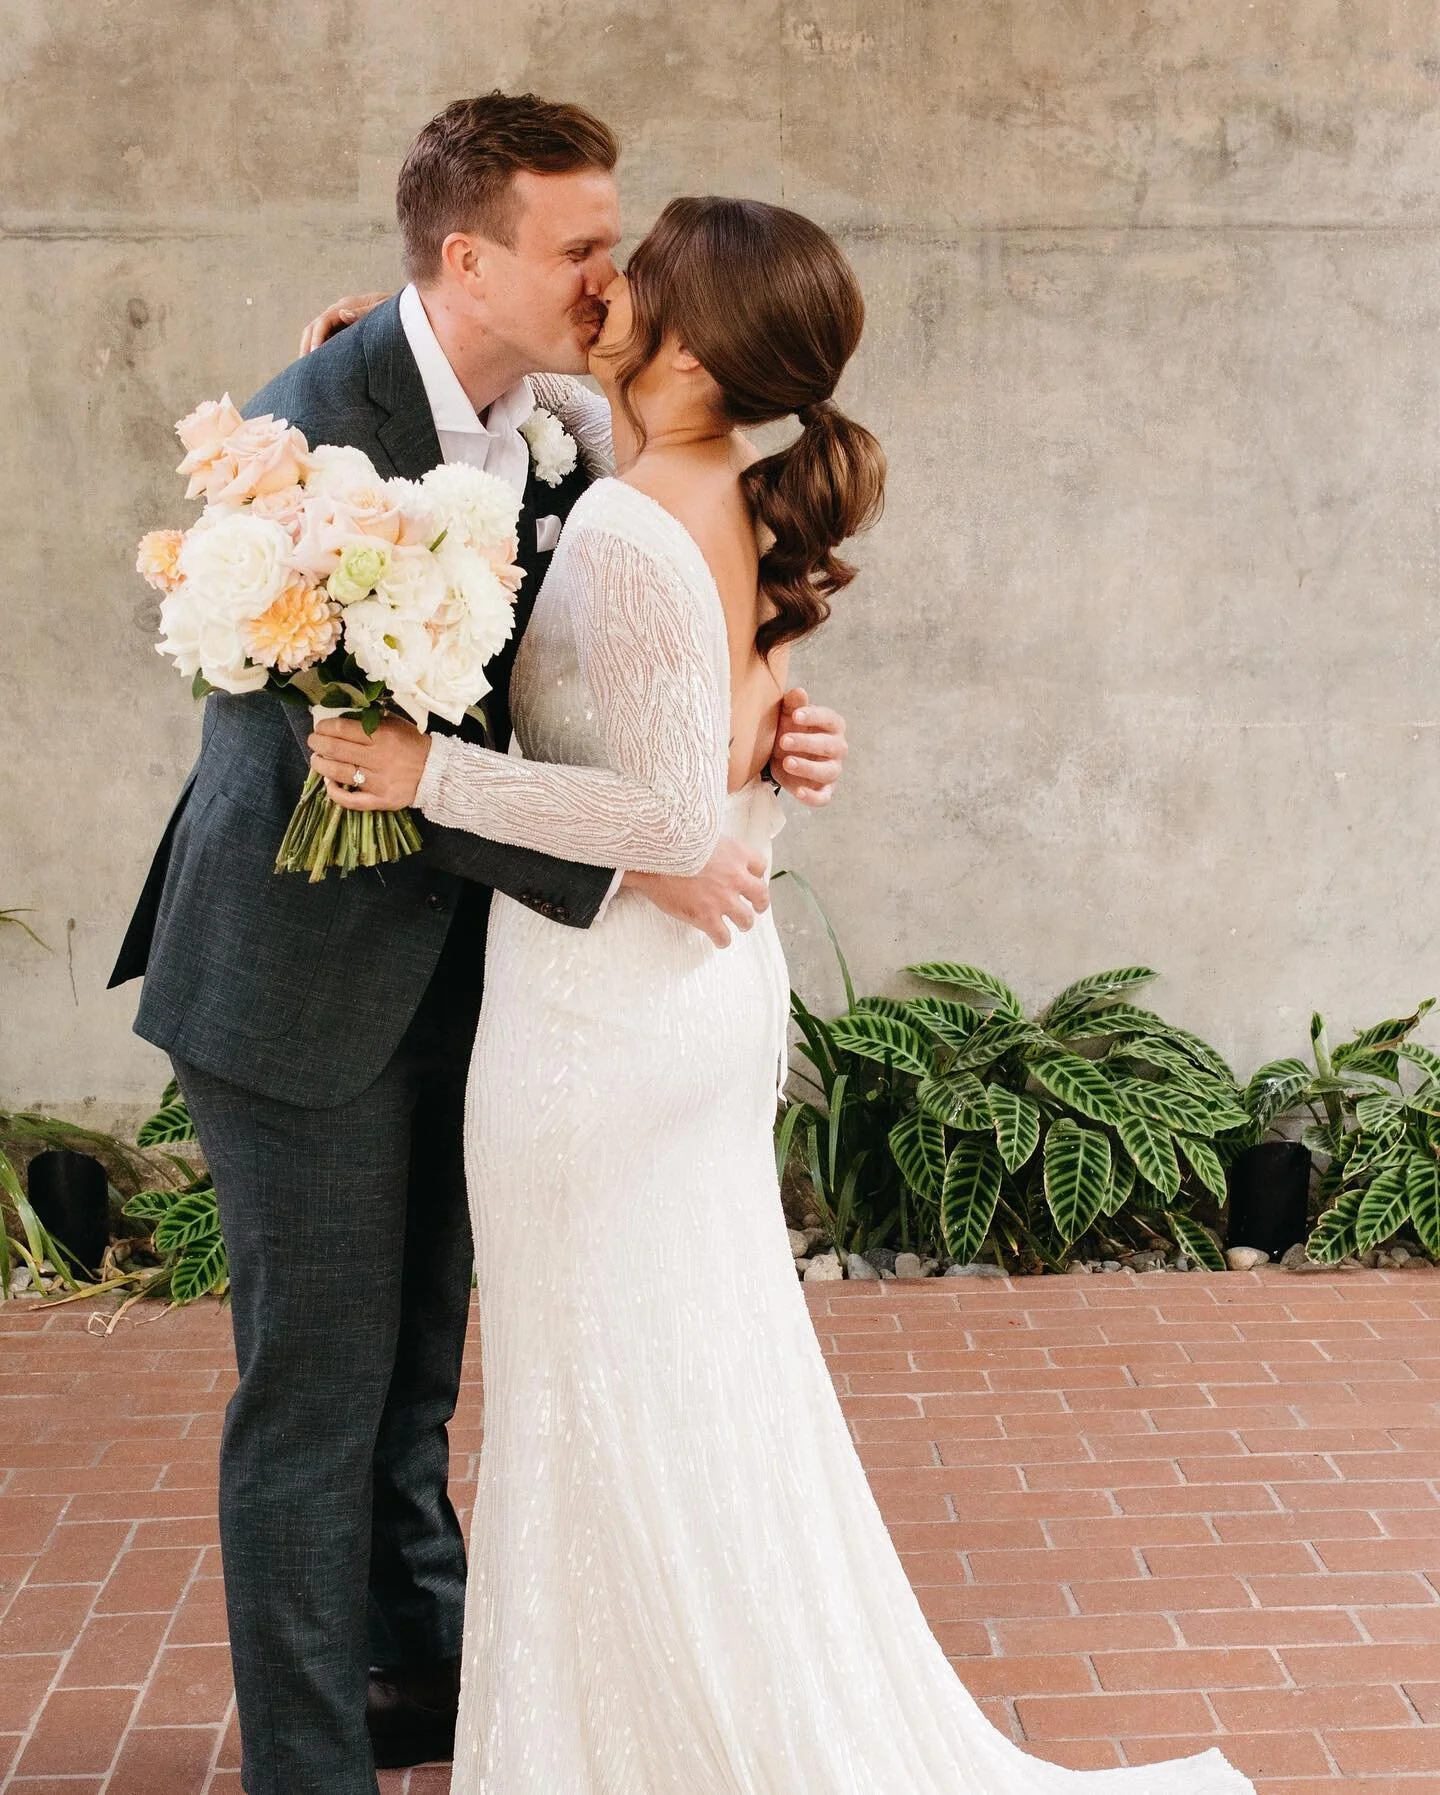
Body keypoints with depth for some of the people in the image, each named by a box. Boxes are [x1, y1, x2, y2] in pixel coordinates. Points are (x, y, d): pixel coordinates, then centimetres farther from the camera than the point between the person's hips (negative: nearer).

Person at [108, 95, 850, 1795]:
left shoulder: (550, 437, 1)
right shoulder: (313, 426, -21)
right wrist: (630, 859, -27)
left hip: (443, 969, 7)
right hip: (305, 977, -7)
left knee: (413, 1366, 21)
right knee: (316, 1384, 4)